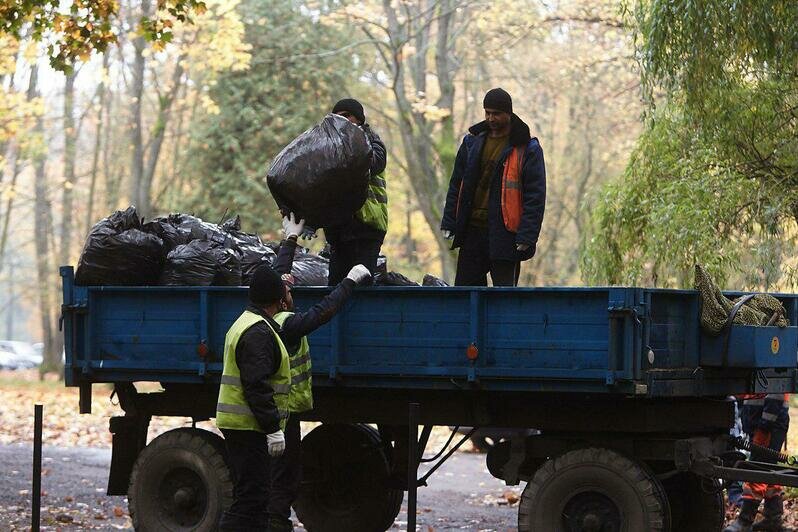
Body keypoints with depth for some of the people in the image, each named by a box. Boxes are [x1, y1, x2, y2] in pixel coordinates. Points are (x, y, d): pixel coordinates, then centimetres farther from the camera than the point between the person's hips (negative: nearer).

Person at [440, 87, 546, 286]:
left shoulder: (526, 149, -4)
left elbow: (535, 195, -7)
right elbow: (456, 185, 16)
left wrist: (526, 236, -15)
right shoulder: (472, 142, 11)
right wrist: (449, 223, 8)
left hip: (505, 235, -5)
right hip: (472, 231, 5)